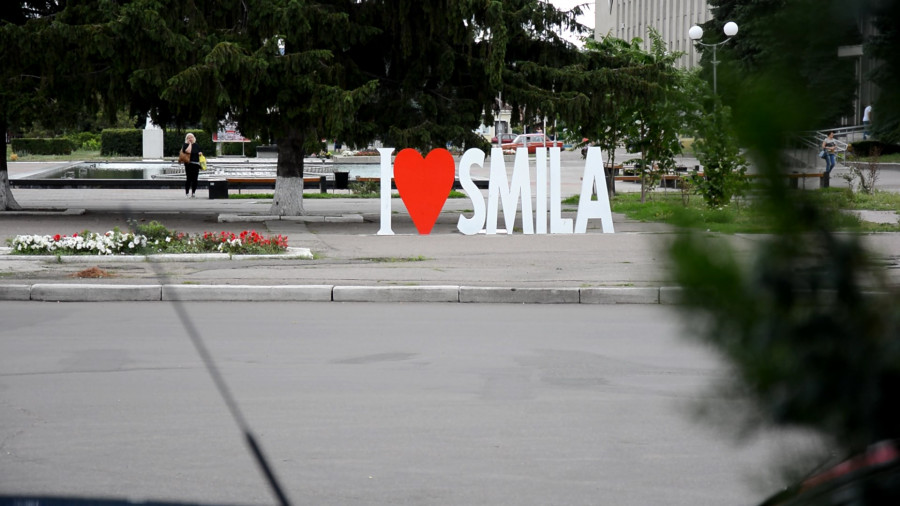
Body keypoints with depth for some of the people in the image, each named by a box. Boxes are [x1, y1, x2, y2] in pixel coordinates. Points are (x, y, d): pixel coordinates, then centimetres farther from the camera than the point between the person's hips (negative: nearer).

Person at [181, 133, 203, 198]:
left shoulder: (196, 145, 16)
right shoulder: (185, 145, -1)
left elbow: (200, 152, 28)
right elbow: (188, 151, -21)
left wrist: (200, 153, 4)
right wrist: (190, 143, -10)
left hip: (196, 164, 5)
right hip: (189, 164, -5)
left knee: (195, 179, 4)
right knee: (189, 178, -9)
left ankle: (193, 193, 12)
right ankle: (187, 193, -5)